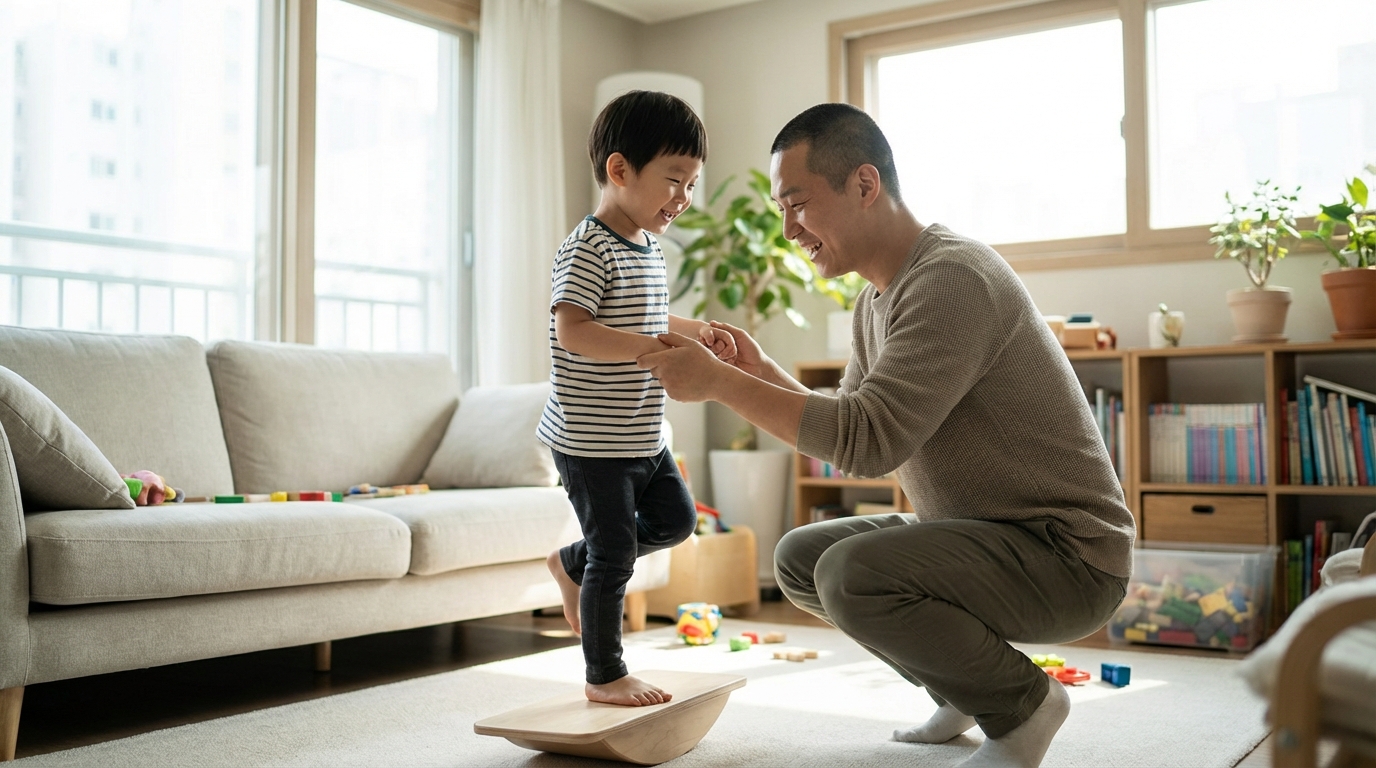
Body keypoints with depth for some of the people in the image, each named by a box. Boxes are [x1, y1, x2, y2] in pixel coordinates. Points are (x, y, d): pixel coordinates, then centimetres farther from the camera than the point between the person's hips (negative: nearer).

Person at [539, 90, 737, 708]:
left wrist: (696, 332, 9)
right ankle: (605, 676, 17)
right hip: (592, 441, -9)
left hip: (642, 436, 9)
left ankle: (572, 564, 33)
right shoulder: (588, 248, -18)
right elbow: (574, 331, -29)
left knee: (675, 520, 17)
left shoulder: (649, 248, 11)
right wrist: (658, 347, -34)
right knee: (615, 555, 0)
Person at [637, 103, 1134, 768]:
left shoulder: (952, 279, -22)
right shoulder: (876, 300, 9)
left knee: (852, 573, -28)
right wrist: (761, 372, -2)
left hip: (1064, 552, -9)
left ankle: (1022, 705, -3)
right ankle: (962, 690, 18)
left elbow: (870, 440, -30)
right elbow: (845, 434, 13)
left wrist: (718, 382, -26)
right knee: (799, 559, 7)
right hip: (976, 532, 10)